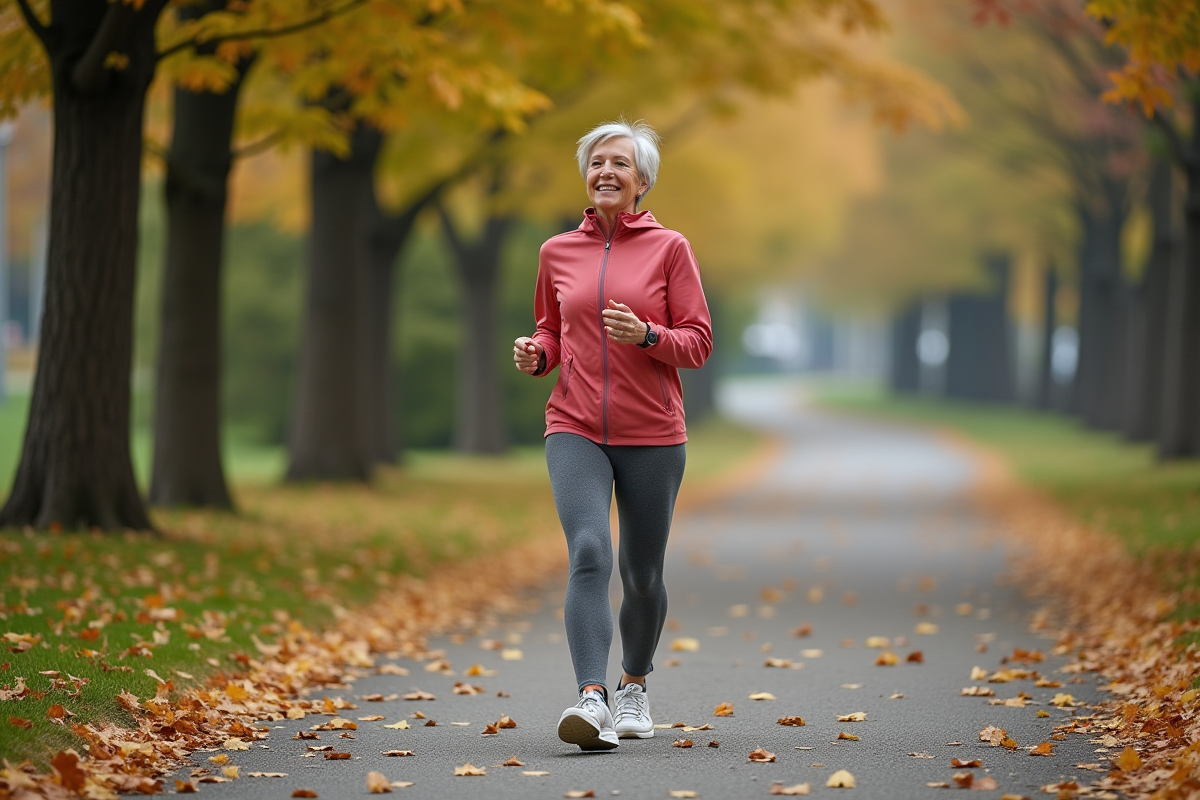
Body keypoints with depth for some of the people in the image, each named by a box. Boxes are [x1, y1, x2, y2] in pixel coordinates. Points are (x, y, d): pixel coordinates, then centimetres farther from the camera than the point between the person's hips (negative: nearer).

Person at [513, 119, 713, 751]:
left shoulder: (669, 248, 0)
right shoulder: (558, 252, 8)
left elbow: (698, 341, -1)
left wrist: (646, 335, -20)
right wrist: (537, 354, -2)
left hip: (651, 435, 0)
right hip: (575, 430, 1)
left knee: (642, 575, 10)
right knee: (588, 555, -20)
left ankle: (635, 686, 35)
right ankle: (592, 700, -30)